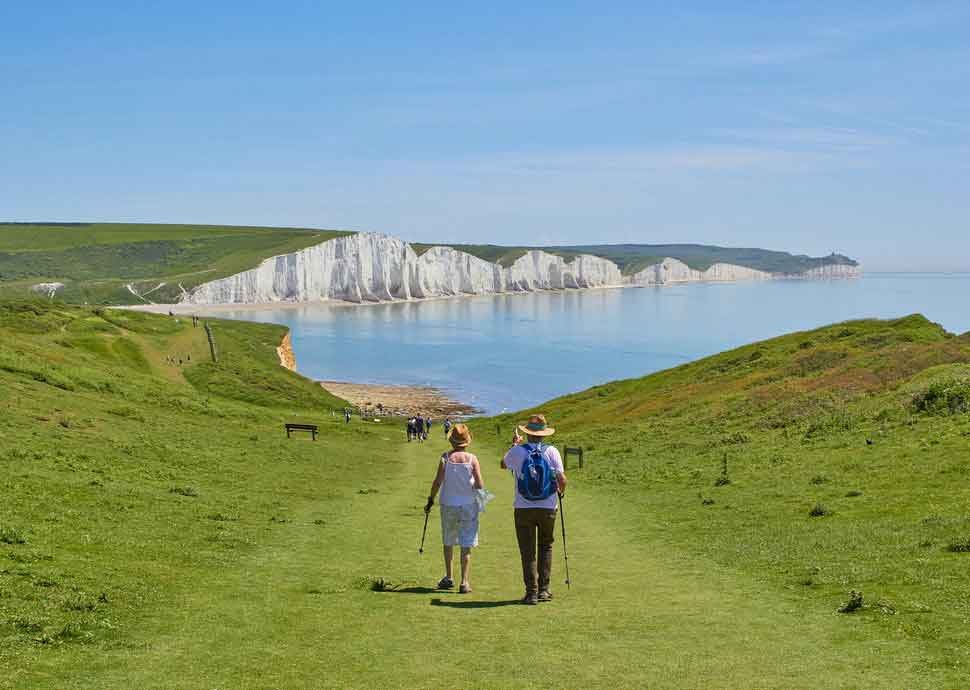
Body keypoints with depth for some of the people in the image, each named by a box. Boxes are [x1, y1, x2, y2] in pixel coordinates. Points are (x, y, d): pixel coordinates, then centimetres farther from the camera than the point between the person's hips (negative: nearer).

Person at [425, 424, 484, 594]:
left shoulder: (445, 458, -7)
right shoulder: (472, 459, -8)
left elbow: (437, 482, -9)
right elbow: (480, 485, -12)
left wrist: (430, 500, 1)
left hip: (448, 505, 1)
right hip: (468, 505, -1)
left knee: (448, 542, 19)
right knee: (466, 546, 3)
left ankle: (448, 577, 25)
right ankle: (464, 582, 0)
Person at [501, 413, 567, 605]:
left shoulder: (517, 451, -5)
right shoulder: (551, 451, -5)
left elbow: (503, 465, 15)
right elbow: (562, 479, -9)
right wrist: (561, 491, 13)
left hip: (524, 508, -1)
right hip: (548, 508, 1)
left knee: (527, 551, 6)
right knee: (546, 546, 18)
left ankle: (532, 592, 4)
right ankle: (543, 589, 16)